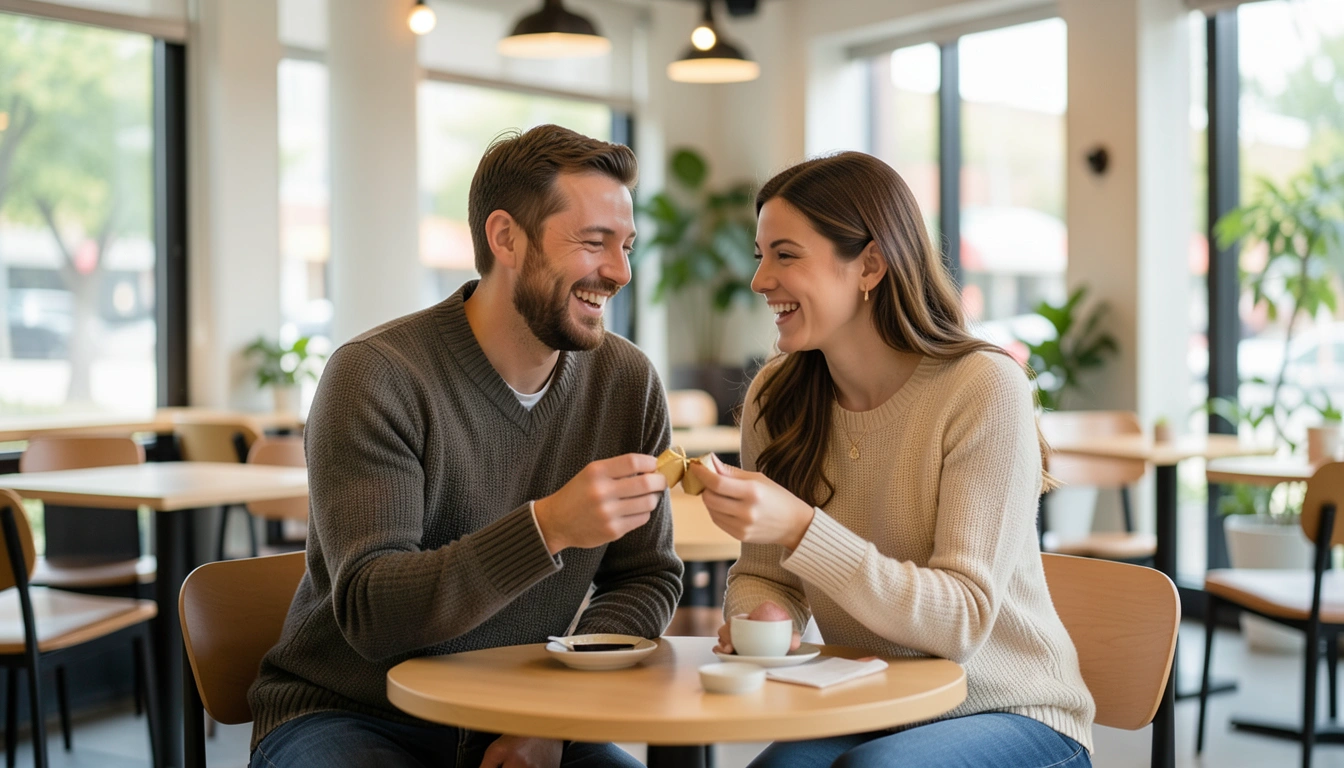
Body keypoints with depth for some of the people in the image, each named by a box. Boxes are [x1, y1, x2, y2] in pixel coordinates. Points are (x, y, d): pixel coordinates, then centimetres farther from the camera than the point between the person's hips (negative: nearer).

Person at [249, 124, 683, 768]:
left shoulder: (627, 382, -1)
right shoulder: (376, 376, -15)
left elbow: (648, 580, 4)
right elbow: (370, 613, -22)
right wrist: (549, 527, -35)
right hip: (346, 716, -4)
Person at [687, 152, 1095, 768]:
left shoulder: (985, 388, -17)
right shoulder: (775, 396, 0)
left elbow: (962, 621, -22)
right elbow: (761, 575, 7)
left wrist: (799, 528, -34)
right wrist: (761, 618, -18)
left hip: (1012, 716, -3)